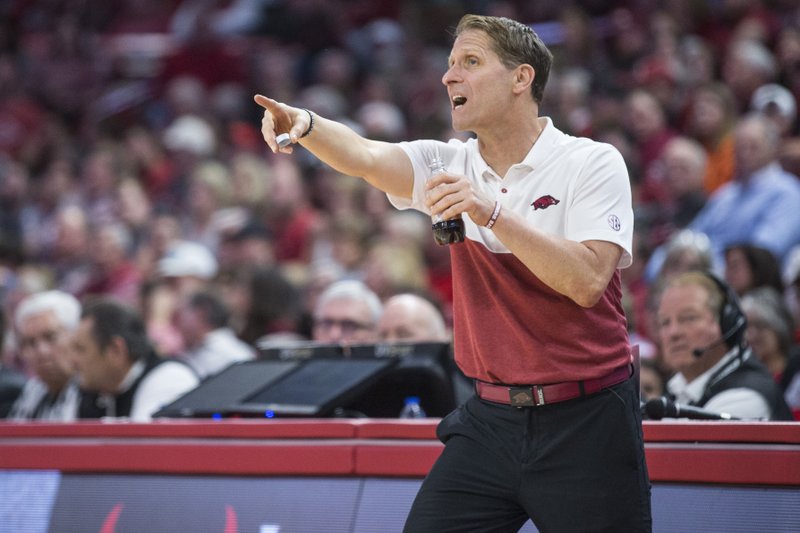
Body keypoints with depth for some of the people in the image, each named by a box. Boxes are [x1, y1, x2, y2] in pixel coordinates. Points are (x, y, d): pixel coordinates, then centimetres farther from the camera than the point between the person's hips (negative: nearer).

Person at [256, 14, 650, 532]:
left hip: (585, 426, -4)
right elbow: (365, 156, -13)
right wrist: (305, 124, -34)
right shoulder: (450, 166, 6)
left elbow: (587, 281, -19)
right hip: (491, 419, 4)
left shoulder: (592, 163, -6)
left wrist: (492, 213, -26)